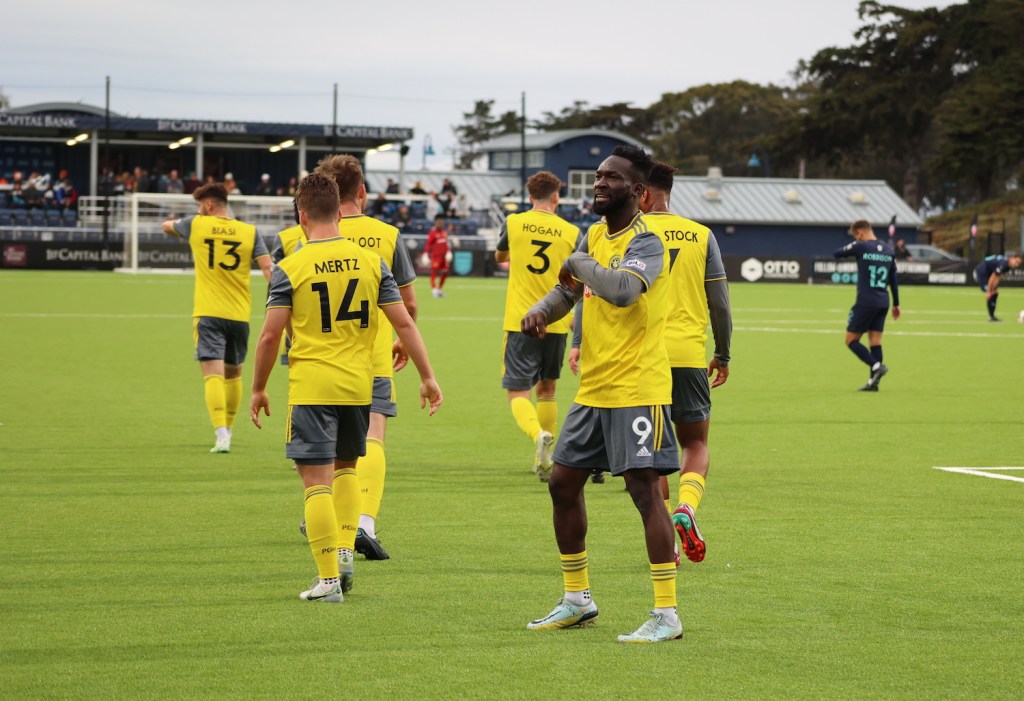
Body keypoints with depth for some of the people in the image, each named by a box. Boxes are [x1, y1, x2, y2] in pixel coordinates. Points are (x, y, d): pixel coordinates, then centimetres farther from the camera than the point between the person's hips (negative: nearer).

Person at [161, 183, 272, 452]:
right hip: (240, 315, 3)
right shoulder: (249, 231, 3)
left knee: (213, 374, -10)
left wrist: (174, 224, 48)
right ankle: (227, 431, 33)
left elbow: (166, 226, 24)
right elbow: (268, 268, -6)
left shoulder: (196, 225, 3)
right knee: (233, 374, 20)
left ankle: (222, 436, -26)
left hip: (208, 314, -3)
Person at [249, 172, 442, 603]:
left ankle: (329, 579, -6)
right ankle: (344, 553, 13)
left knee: (316, 479, -2)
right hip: (359, 385, 4)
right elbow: (404, 323, 3)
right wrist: (427, 377, 10)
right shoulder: (370, 262, 3)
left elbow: (270, 335, -6)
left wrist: (258, 389, 7)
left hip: (310, 387, -4)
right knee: (345, 466, 24)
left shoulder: (290, 269, -7)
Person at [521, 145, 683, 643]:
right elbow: (567, 289, 22)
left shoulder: (645, 242, -14)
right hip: (592, 390, 9)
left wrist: (579, 263, -16)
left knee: (645, 490, -10)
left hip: (637, 390, -9)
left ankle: (666, 615, -6)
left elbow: (623, 289, -33)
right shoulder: (593, 236, 11)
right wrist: (540, 312, -1)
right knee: (563, 484, 13)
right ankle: (577, 600, 26)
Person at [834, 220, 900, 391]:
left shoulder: (861, 247, -9)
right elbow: (894, 279, 16)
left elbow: (836, 253, 3)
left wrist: (852, 246, 21)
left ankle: (877, 366, -16)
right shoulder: (889, 250, 10)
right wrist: (896, 304, 22)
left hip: (866, 302, -6)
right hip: (883, 303, 6)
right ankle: (873, 382, 2)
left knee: (851, 340, 2)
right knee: (875, 340, 8)